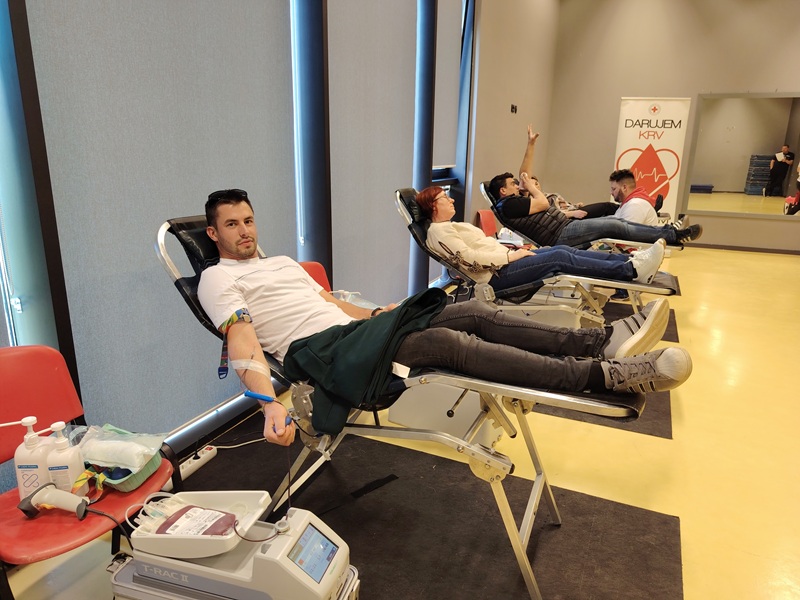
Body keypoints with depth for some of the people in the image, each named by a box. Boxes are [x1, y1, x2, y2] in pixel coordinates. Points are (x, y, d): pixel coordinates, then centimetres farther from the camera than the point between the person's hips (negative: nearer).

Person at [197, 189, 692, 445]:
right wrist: (271, 403, -27)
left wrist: (377, 314, 27)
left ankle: (598, 342, -13)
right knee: (448, 342, -28)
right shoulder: (218, 279, 3)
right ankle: (603, 376, -31)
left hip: (350, 329, 8)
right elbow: (242, 341, -13)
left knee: (472, 313, -11)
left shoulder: (283, 261, 26)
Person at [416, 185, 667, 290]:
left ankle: (629, 260, -3)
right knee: (560, 257, -16)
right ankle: (633, 270, -15)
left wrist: (513, 249, 8)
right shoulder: (437, 231, -9)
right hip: (495, 275, -10)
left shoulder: (451, 226, 22)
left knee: (563, 249, -2)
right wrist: (510, 256, -16)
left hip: (503, 261, 10)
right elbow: (469, 258, -20)